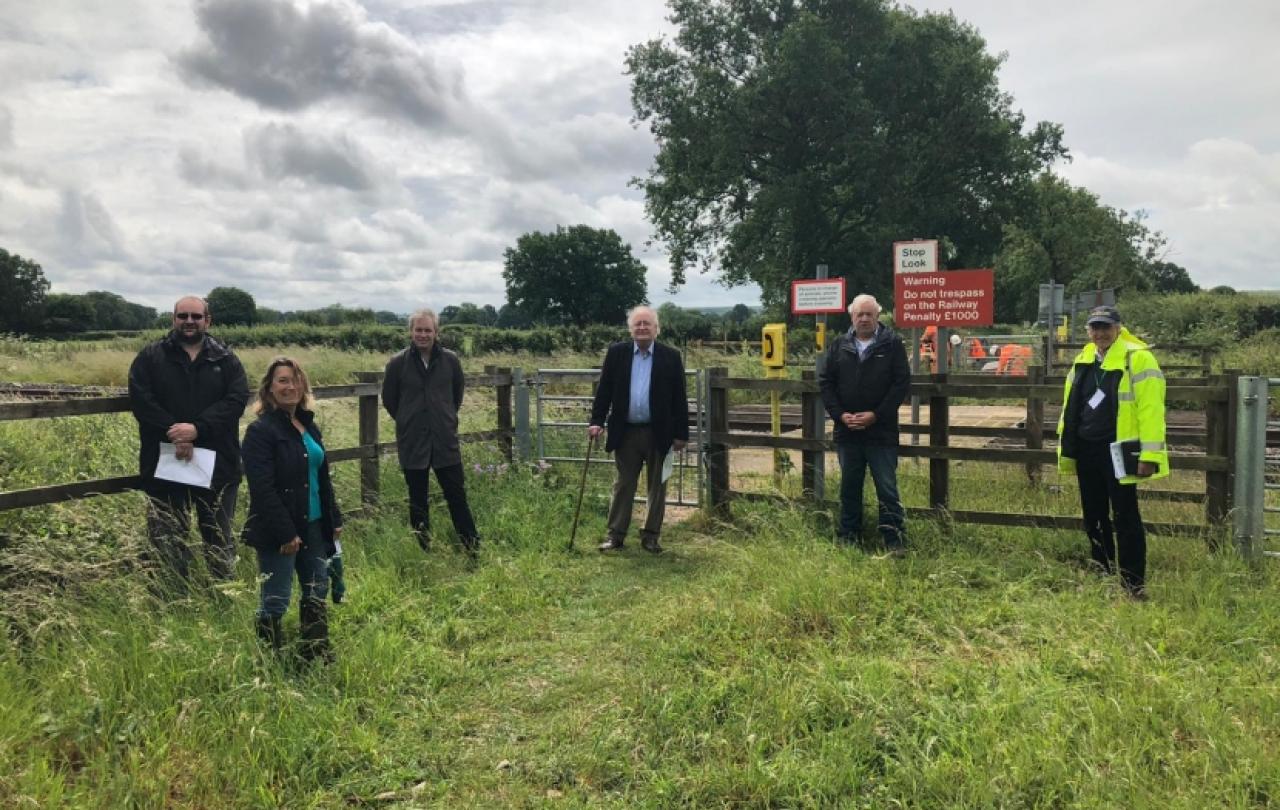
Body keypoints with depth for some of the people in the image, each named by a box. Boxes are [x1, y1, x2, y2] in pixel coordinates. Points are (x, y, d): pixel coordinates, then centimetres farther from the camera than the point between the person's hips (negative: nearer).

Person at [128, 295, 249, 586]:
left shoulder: (226, 359, 7)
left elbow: (237, 399, -7)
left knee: (219, 538, 10)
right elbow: (141, 400, -6)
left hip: (216, 464, 1)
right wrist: (173, 434, -18)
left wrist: (198, 428, -19)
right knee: (168, 539, 7)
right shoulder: (151, 356, 6)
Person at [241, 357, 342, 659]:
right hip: (279, 532, -8)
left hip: (313, 525, 8)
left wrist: (334, 518, 14)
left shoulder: (308, 425, 12)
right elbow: (263, 489, -19)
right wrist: (285, 532, -21)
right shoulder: (261, 430, -13)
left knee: (317, 590, 15)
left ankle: (317, 652, 30)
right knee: (275, 601, 0)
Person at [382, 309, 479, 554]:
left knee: (457, 497, 6)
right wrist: (410, 423, 11)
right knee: (418, 503, 9)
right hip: (412, 444, 0)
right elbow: (389, 400, 7)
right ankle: (423, 550, 19)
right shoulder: (398, 363, -6)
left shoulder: (450, 360, -2)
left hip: (446, 441, 1)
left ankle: (474, 549, 14)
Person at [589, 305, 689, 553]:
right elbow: (604, 390, 4)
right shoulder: (616, 353, 2)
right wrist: (597, 422, -6)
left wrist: (681, 434, -3)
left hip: (659, 433, 0)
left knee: (657, 486, 8)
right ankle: (615, 534, 15)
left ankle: (651, 535, 19)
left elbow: (679, 398, 0)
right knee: (623, 485, 8)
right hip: (626, 432, 0)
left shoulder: (671, 357, -1)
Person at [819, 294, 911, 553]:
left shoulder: (893, 344, -2)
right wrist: (840, 415, -7)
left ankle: (895, 542, 8)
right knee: (849, 488, 14)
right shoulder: (840, 346, 7)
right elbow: (825, 383, 6)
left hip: (881, 432, -3)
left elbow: (902, 383, -7)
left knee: (887, 489, 0)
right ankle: (847, 538, 25)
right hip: (847, 432, 3)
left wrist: (876, 415, -13)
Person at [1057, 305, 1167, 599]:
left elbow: (1150, 409, -15)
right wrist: (1066, 449, 17)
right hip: (1086, 451, 7)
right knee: (1094, 517, 15)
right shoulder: (1083, 361, 12)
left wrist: (1149, 454, -20)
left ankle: (1134, 583, 6)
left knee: (1125, 518, -2)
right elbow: (1070, 408, 17)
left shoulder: (1137, 358, -9)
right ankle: (1101, 574, 29)